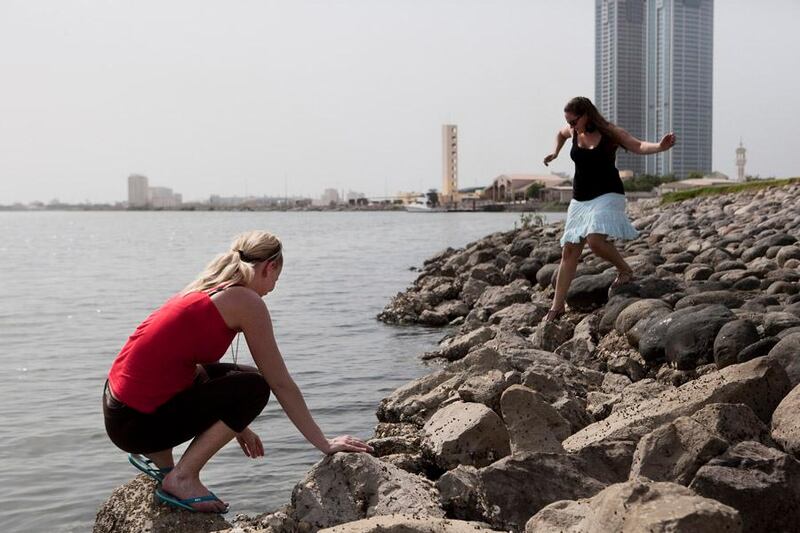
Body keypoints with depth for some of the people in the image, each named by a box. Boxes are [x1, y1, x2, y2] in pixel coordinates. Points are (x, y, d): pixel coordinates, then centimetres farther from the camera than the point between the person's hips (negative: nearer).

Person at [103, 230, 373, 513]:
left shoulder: (205, 290, 14)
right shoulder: (246, 301, -11)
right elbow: (281, 384, -9)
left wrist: (235, 425, 33)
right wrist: (324, 444, -1)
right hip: (137, 423, -9)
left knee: (238, 376, 20)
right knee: (253, 387, -9)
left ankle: (157, 456, 19)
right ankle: (182, 478, -3)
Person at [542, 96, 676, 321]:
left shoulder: (610, 133, -9)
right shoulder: (573, 132, 7)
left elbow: (638, 146, -23)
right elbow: (560, 133, 33)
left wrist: (660, 146, -40)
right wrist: (555, 152, 23)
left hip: (607, 195, -6)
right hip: (580, 199, 6)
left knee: (595, 240, -29)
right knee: (569, 250, 4)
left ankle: (625, 270, -1)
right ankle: (557, 305, 9)